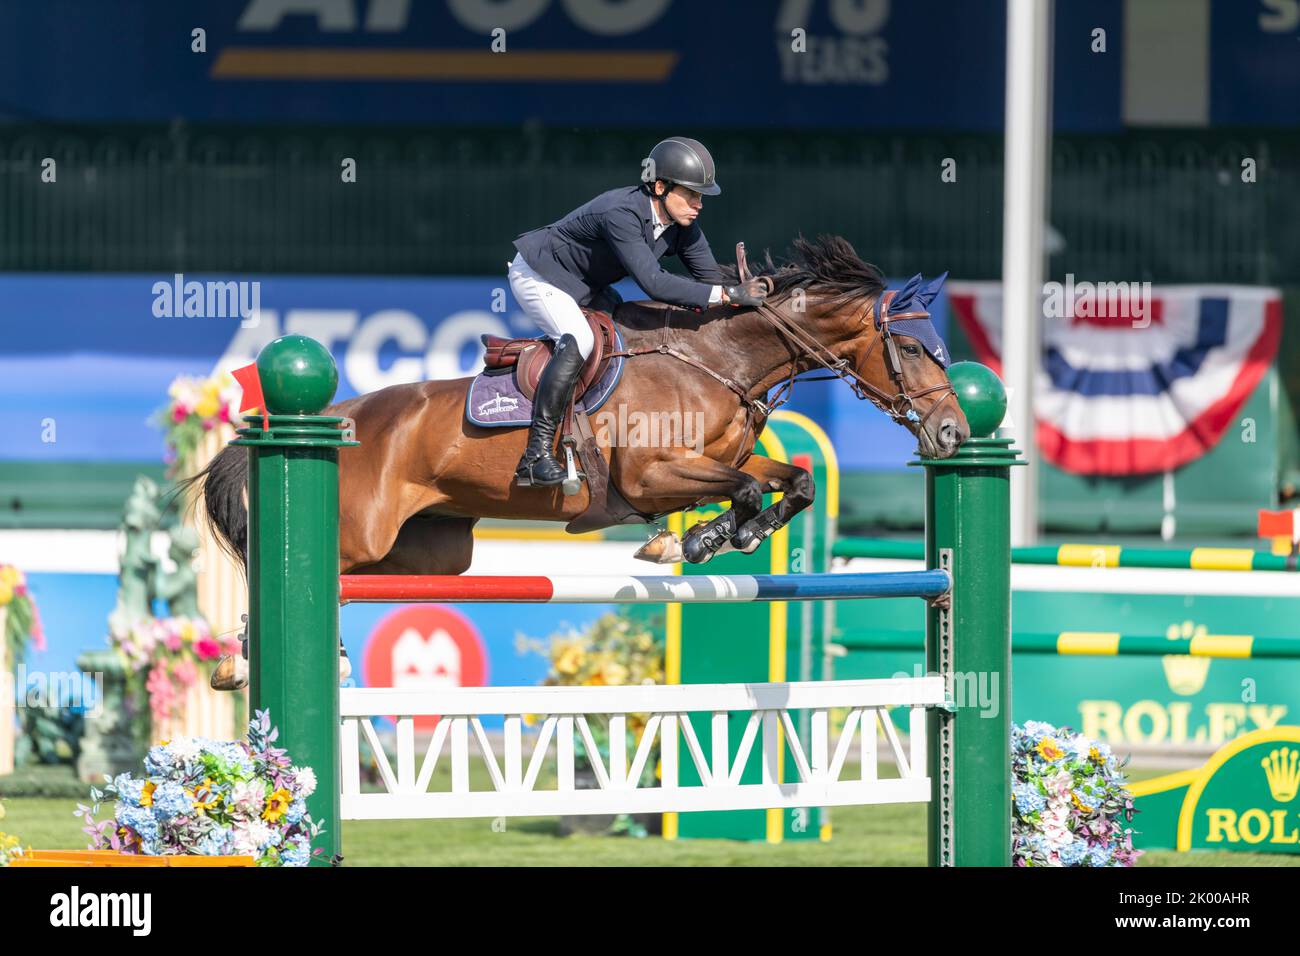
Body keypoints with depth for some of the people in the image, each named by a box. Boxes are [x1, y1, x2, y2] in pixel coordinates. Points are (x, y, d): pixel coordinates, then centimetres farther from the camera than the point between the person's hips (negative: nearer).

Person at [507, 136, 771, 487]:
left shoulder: (682, 225, -10)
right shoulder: (621, 214, -36)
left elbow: (710, 276, -3)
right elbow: (653, 283, -44)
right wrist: (728, 295, -44)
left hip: (586, 286, 10)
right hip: (538, 275, -10)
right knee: (579, 340, -31)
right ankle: (536, 455, -33)